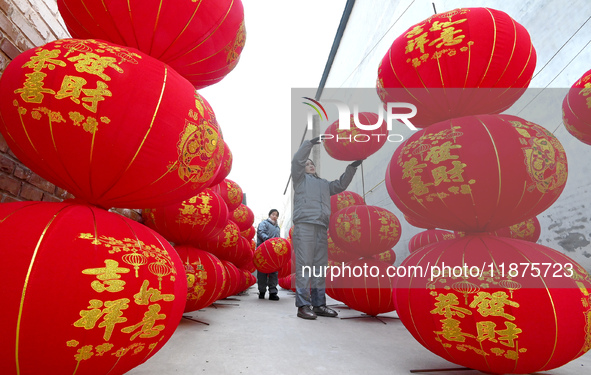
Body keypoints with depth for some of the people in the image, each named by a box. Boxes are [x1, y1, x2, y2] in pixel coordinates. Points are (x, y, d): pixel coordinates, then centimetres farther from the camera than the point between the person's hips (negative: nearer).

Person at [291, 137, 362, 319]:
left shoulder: (324, 184, 32)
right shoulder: (300, 179, 17)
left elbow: (341, 184, 29)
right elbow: (297, 161, 3)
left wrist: (352, 167, 21)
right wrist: (310, 143, -1)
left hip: (322, 228, 6)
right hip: (304, 225, -6)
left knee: (320, 267, 4)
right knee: (304, 265, -11)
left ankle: (319, 304, 9)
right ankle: (303, 305, -10)